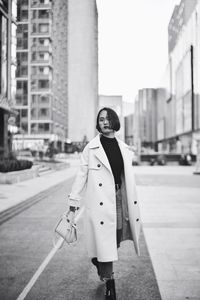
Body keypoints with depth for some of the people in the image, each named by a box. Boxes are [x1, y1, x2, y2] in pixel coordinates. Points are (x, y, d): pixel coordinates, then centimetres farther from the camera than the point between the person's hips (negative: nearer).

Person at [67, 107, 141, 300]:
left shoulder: (124, 149, 11)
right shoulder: (90, 148, -2)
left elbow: (129, 179, 14)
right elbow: (81, 177, -1)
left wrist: (133, 209, 15)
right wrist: (72, 207, -3)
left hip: (120, 203, 4)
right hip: (100, 204, -4)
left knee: (115, 243, 10)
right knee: (104, 244, -3)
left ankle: (100, 266, 41)